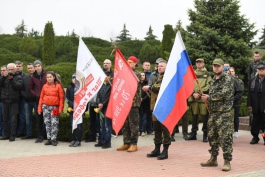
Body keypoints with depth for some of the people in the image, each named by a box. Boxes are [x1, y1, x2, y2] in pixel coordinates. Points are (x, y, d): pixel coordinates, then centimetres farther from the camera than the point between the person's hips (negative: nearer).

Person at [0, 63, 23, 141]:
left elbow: (19, 86, -13)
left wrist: (12, 79, -20)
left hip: (14, 101, -4)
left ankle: (12, 135, 1)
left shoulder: (18, 77, 4)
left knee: (13, 119, -5)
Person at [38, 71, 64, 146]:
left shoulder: (58, 86, -2)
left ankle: (54, 139, 1)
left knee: (54, 123, -6)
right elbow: (41, 97, 12)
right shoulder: (45, 86, 9)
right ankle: (49, 139, 14)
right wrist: (39, 107, 7)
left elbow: (61, 98, -3)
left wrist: (61, 108, -8)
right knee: (47, 123, 7)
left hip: (54, 107, -4)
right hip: (45, 106, 4)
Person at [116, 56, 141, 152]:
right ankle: (126, 143, 17)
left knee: (133, 123, -2)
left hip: (133, 102, -7)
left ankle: (134, 144, 5)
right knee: (124, 123, 9)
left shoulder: (137, 74, -3)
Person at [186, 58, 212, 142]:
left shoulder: (207, 74, 6)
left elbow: (208, 86, -3)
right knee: (194, 116, 8)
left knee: (205, 116, -3)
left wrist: (200, 94, -12)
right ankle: (193, 134, 17)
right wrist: (193, 93, -8)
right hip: (194, 98, 3)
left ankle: (205, 135, 3)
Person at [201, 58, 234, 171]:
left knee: (225, 138, -8)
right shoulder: (213, 81, 18)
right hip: (213, 112, 8)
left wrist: (209, 97, -10)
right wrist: (206, 99, 3)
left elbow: (224, 93, -18)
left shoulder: (227, 79, -6)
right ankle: (213, 159, 24)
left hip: (224, 113, -8)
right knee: (212, 136, 12)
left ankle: (227, 162, -2)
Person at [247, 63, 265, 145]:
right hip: (256, 107, 3)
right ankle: (255, 137, 20)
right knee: (255, 122, 10)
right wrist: (249, 104, 2)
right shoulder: (253, 81, 8)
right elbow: (250, 93, 7)